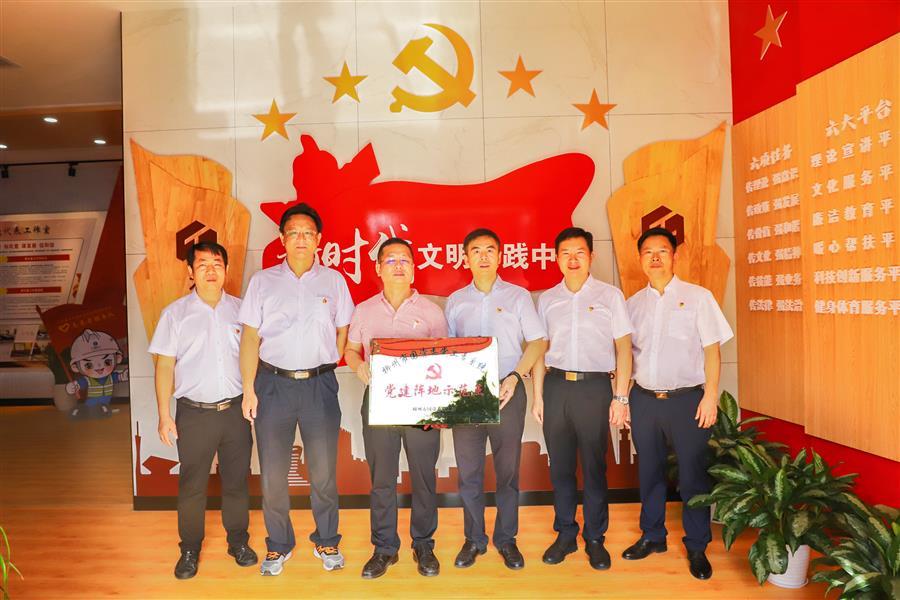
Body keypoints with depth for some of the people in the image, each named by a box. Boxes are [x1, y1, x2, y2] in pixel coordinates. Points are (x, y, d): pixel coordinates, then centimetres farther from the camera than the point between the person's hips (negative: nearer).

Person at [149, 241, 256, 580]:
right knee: (191, 484, 8)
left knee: (236, 479, 11)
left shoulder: (240, 310, 4)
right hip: (194, 412, -1)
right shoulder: (175, 313, 0)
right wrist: (164, 414, -4)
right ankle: (190, 550, 25)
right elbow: (165, 366, 0)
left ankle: (238, 541, 28)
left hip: (235, 409, 2)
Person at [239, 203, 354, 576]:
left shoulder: (333, 281, 7)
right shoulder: (262, 281, 6)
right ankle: (278, 545, 26)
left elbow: (343, 332, 12)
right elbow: (250, 337, 3)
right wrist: (248, 388, -2)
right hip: (273, 384, 0)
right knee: (272, 473, 7)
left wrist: (325, 364, 0)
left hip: (320, 384, 0)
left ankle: (327, 542, 26)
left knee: (324, 472, 6)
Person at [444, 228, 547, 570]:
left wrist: (514, 377, -12)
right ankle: (474, 539, 22)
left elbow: (538, 341, 1)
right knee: (468, 470, 7)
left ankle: (506, 539, 23)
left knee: (508, 469, 6)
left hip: (507, 392, -2)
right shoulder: (455, 301, 10)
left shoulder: (518, 296, 4)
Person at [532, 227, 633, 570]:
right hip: (556, 387, 3)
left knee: (594, 466, 4)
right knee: (560, 465, 9)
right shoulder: (546, 299, 10)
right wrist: (538, 396, 7)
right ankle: (565, 535, 24)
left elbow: (623, 348, 1)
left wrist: (621, 397, -4)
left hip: (595, 387, -2)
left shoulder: (610, 295, 3)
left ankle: (595, 538, 20)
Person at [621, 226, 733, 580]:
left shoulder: (697, 297, -1)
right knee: (649, 471, 14)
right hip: (644, 399, 4)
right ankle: (652, 536, 31)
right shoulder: (634, 303, 8)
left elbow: (712, 350, -4)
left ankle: (697, 547, 23)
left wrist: (710, 395, -11)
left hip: (687, 399, -3)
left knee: (692, 475, 5)